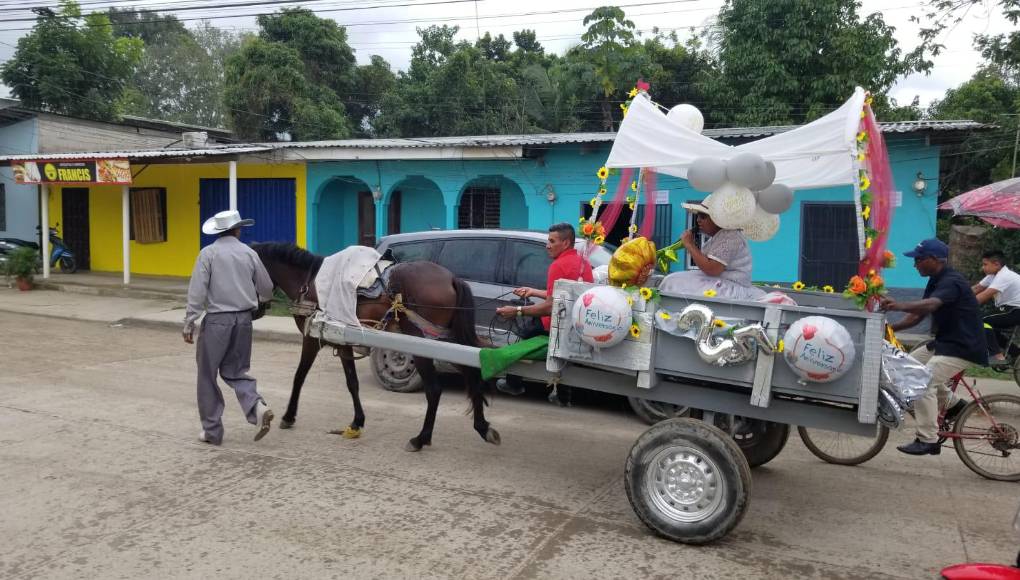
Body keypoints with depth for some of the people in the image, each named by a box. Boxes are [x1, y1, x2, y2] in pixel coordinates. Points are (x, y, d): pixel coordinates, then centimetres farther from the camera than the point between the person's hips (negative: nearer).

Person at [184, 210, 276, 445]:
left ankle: (212, 430, 15)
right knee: (236, 371, 17)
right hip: (244, 319, 4)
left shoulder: (208, 253, -6)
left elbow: (197, 292, -10)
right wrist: (257, 298, 35)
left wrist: (189, 324, -5)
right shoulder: (249, 253, 4)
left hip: (217, 320, -4)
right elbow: (266, 289, 12)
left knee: (207, 375, 9)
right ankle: (257, 406, -9)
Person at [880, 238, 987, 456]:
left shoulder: (951, 281, -20)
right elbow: (918, 315, 8)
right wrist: (892, 327, -7)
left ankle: (928, 440, -13)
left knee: (924, 383, -19)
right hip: (944, 341, 10)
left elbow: (930, 305, -42)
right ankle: (952, 404, 22)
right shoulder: (935, 281, 11)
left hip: (964, 347, -10)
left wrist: (899, 306, -60)